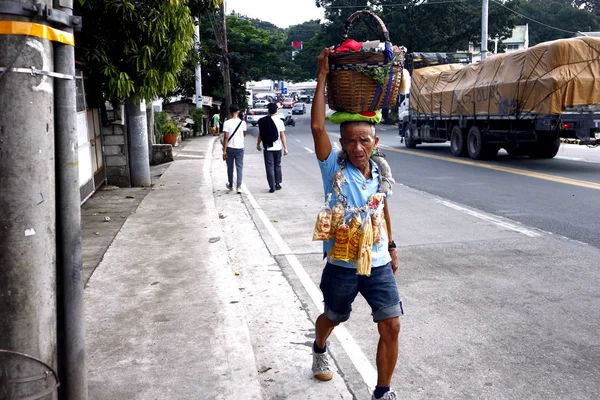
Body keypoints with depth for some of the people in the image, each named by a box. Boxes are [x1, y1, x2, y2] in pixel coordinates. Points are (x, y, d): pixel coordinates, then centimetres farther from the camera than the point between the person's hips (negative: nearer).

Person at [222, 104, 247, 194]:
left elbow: (226, 137, -13)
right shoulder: (242, 123, -2)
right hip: (240, 148, 1)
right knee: (239, 167, 3)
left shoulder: (227, 123, -10)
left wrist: (224, 150, -8)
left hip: (230, 148, -1)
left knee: (230, 167, 14)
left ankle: (230, 185, 28)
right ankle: (238, 186, -9)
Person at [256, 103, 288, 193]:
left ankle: (272, 186, -2)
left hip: (267, 148, 0)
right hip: (277, 147, 0)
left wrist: (258, 144, 21)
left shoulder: (263, 121, -2)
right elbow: (282, 135, -8)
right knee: (277, 166, 16)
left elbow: (260, 134, 6)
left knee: (269, 167, 2)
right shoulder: (279, 121, -7)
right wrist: (285, 148, -5)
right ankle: (277, 184, 21)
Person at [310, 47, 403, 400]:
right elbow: (317, 127, -28)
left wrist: (391, 247, 19)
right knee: (333, 318, 20)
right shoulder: (334, 169, -15)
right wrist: (323, 77, -28)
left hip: (379, 263, 3)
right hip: (342, 264, -3)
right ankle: (320, 350, 55)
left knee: (392, 327, -2)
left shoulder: (380, 173, -2)